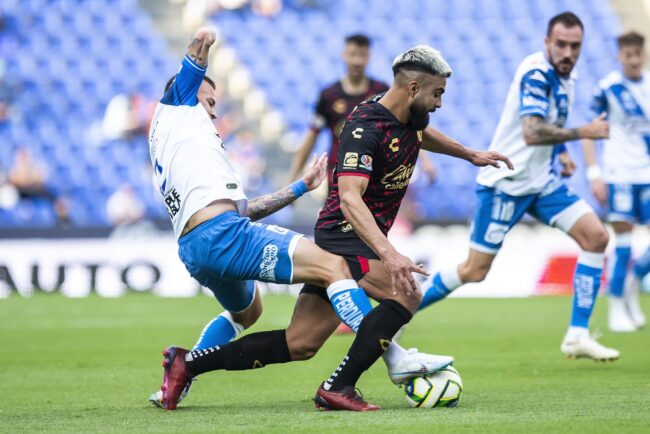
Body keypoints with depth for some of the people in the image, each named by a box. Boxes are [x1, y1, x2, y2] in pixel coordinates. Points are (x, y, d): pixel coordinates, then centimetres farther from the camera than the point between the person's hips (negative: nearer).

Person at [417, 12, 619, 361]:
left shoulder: (565, 76, 6)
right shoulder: (536, 74, -21)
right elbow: (531, 132, -34)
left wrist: (560, 151, 9)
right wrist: (582, 133, -32)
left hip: (543, 181, 8)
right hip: (506, 184, -8)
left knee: (596, 237, -8)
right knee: (474, 271, -3)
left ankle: (578, 336, -5)